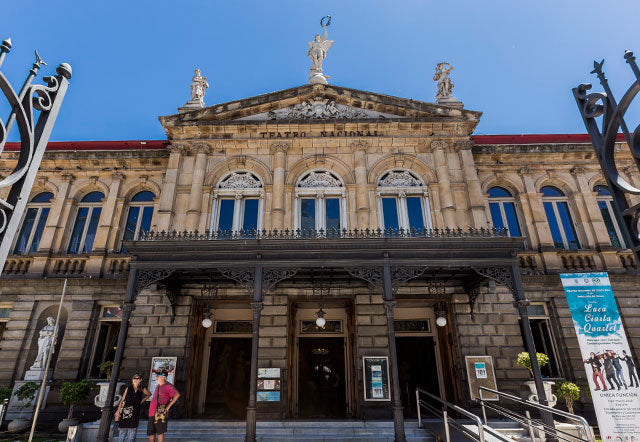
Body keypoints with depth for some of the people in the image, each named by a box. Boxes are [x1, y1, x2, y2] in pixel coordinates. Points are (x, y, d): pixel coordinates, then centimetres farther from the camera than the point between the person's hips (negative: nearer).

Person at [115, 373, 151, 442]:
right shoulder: (128, 388, 2)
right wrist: (118, 412, -2)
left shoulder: (142, 389, 2)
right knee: (123, 430, 3)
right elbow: (122, 400, 4)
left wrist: (142, 401, 9)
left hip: (135, 412, 0)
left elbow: (149, 394, 19)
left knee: (132, 430, 0)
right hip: (126, 411, 0)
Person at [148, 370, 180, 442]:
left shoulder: (168, 386, -8)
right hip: (152, 413, 8)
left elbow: (177, 394, -19)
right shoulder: (158, 386, 19)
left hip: (160, 414, -8)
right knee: (150, 433, 12)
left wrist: (169, 406, -17)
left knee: (160, 432, -4)